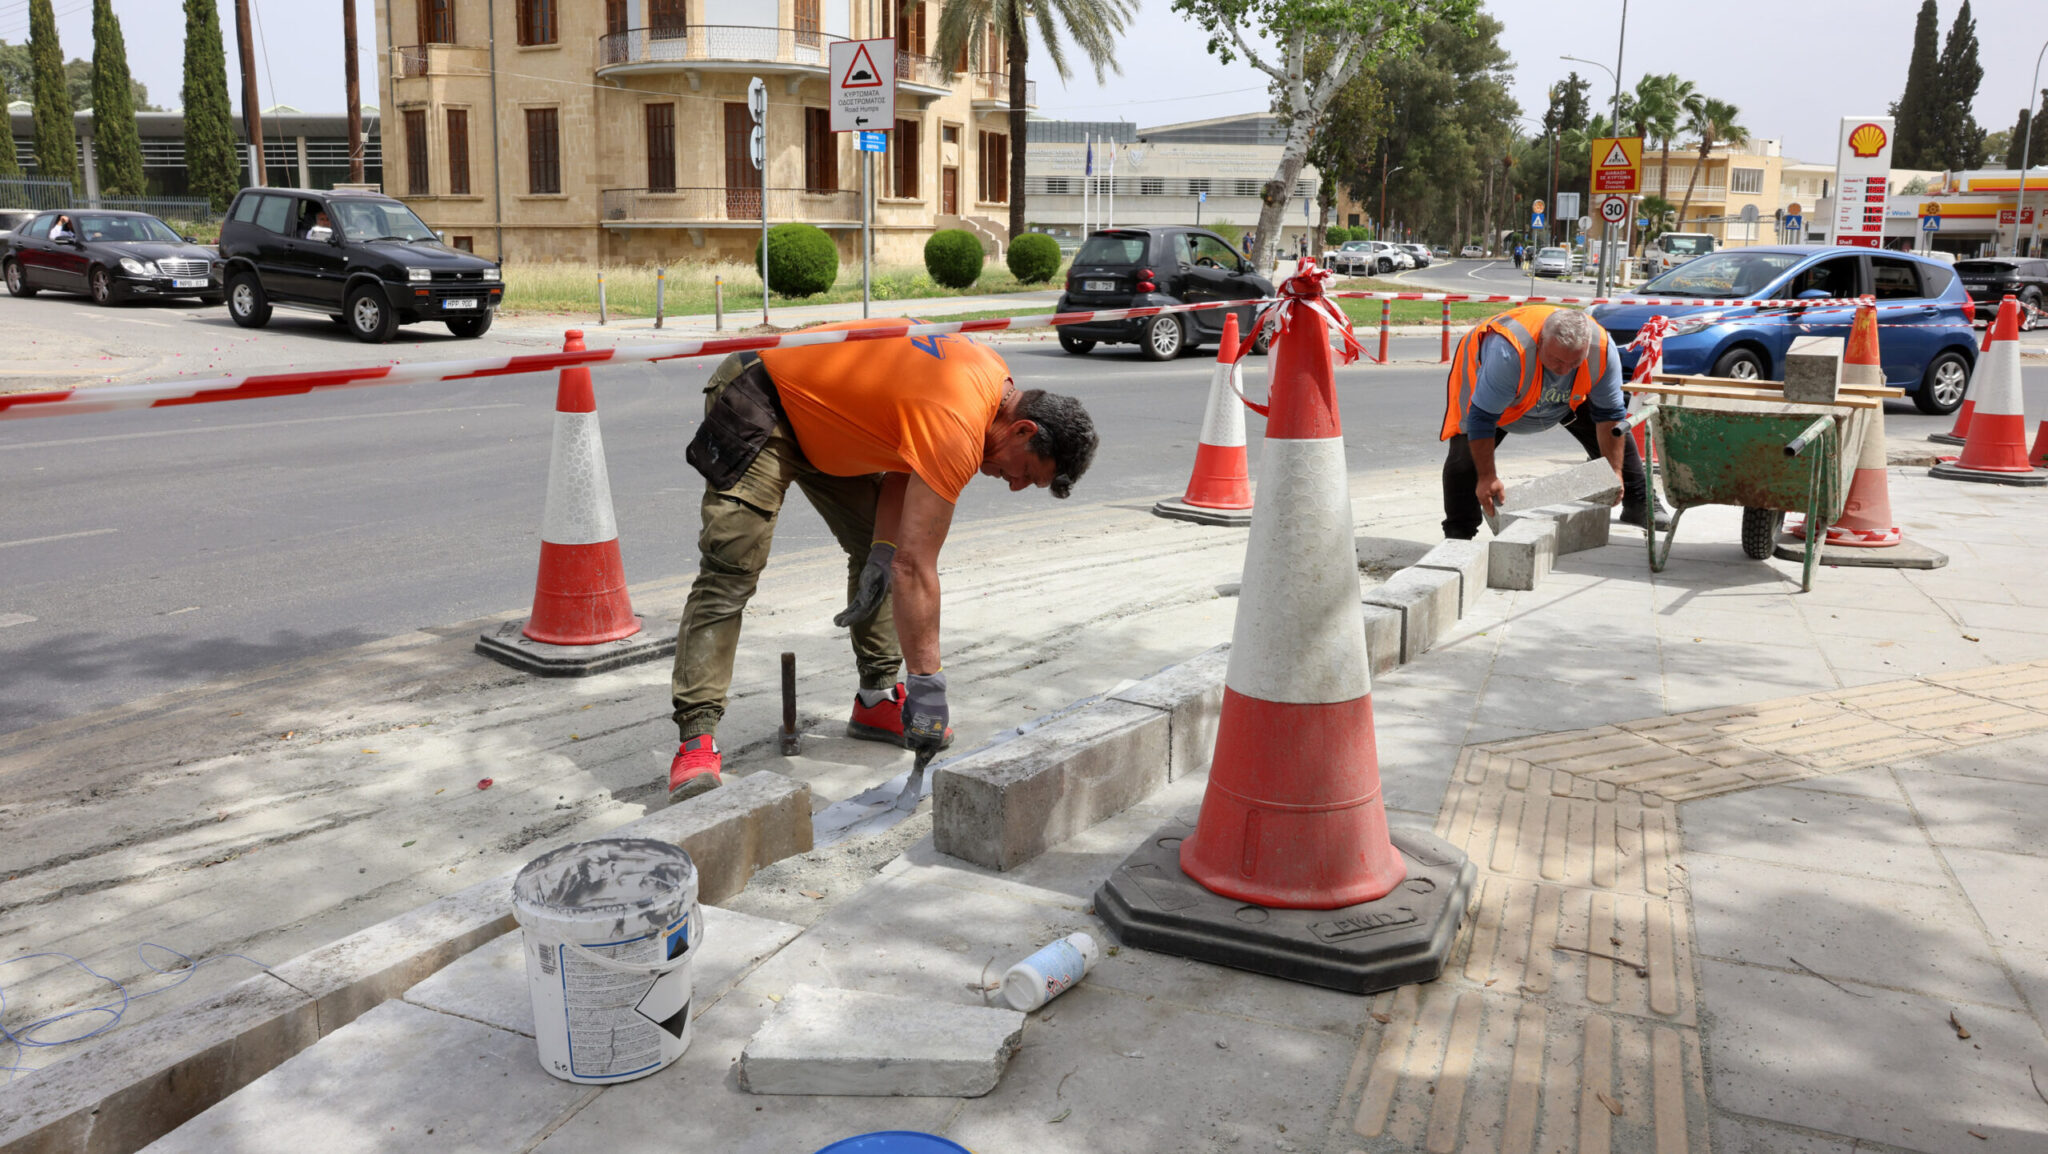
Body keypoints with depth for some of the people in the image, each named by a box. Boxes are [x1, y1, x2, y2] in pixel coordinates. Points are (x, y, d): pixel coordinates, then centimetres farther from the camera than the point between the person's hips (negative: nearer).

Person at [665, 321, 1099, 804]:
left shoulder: (996, 382, -5)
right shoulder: (957, 427, -33)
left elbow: (908, 462, 5)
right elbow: (916, 568, -35)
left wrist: (883, 551, -8)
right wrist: (927, 683, -32)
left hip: (821, 411, 10)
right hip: (758, 403, -10)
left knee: (872, 546, 9)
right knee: (730, 573, -17)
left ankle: (878, 700, 15)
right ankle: (697, 739, -18)